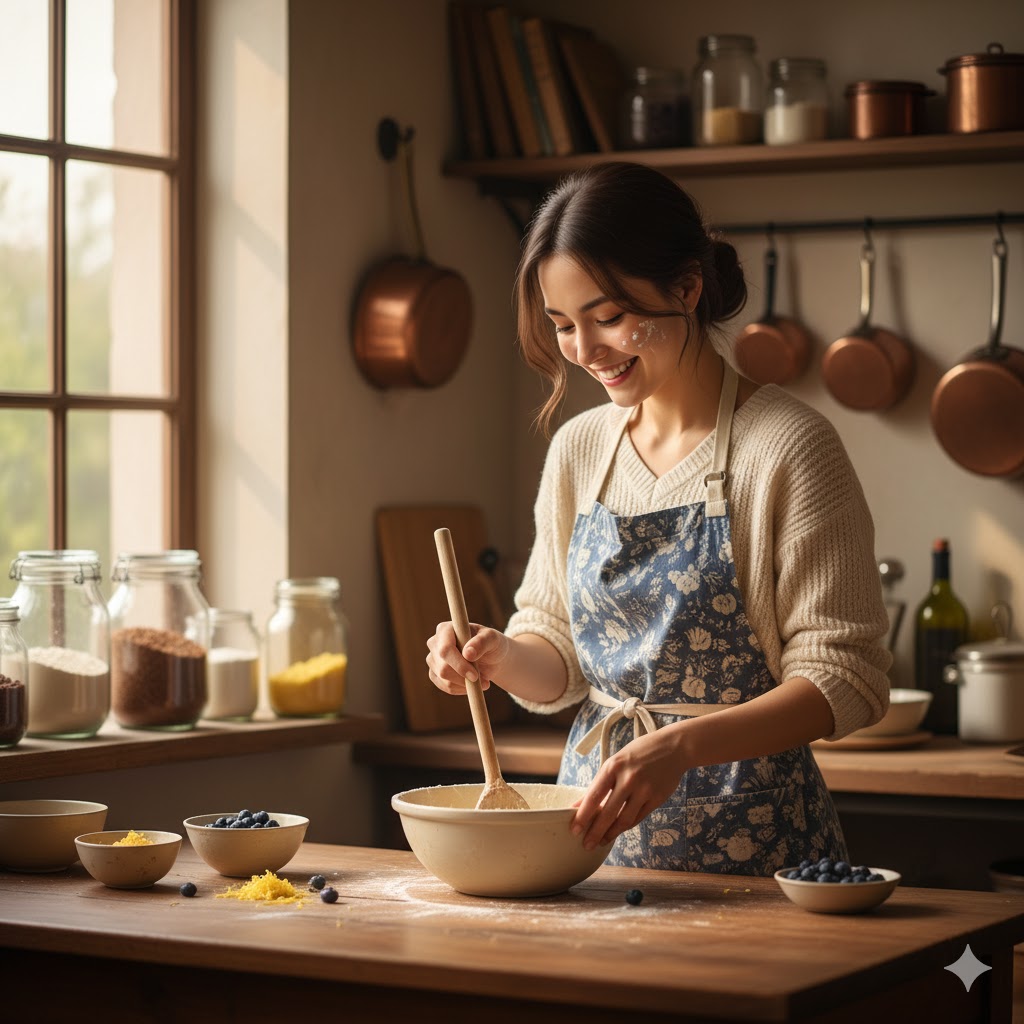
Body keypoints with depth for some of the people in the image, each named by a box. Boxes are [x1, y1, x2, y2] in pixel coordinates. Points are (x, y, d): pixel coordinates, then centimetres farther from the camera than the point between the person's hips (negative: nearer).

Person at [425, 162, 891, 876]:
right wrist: (504, 659, -9)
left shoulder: (788, 447, -11)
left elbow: (844, 679, -14)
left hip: (749, 836, -4)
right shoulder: (577, 450, 7)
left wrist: (680, 745, -25)